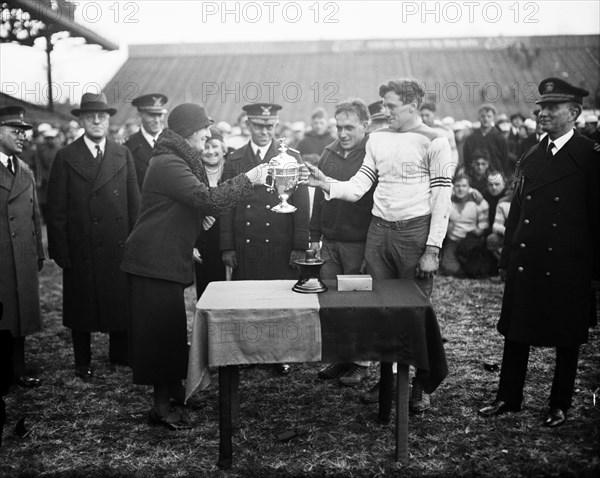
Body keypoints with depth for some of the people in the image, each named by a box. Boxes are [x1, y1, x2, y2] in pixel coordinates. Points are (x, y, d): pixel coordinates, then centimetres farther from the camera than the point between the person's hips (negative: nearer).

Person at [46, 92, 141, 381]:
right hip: (80, 248, -1)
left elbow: (134, 202, 6)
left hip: (118, 248, 2)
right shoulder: (66, 157, 0)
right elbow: (56, 209, -1)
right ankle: (82, 364, 24)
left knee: (121, 303, 7)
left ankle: (119, 358, 24)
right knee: (81, 306, 9)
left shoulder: (123, 155, 7)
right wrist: (60, 251, -6)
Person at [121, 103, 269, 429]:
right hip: (155, 261, -10)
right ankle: (161, 407, 0)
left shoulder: (179, 161, 16)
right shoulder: (168, 164, -18)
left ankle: (174, 390, 28)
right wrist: (249, 180, -18)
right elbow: (208, 199, -25)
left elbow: (200, 203, 22)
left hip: (169, 258, 10)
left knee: (172, 328, 16)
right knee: (161, 329, -6)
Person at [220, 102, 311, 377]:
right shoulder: (234, 161, 9)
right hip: (244, 248, 1)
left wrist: (300, 246, -3)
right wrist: (227, 247, 1)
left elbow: (302, 206, 4)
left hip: (281, 248, -1)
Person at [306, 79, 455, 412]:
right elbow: (357, 188, 7)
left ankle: (420, 387, 16)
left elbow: (442, 200, -8)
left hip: (415, 232, -5)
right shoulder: (377, 139, 11)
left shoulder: (433, 141, -5)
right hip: (379, 231, 5)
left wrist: (432, 249, -13)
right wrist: (324, 183, -10)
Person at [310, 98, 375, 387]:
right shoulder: (329, 154, 12)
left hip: (360, 244, -6)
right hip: (329, 243, 6)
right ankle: (339, 357, 20)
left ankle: (361, 362, 14)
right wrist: (315, 235, 14)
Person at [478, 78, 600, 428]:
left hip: (568, 265, -5)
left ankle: (561, 405, 23)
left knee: (567, 338, 8)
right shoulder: (531, 158, 11)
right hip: (526, 261, 5)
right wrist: (507, 258, 10)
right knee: (516, 332, 11)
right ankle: (509, 399, 24)